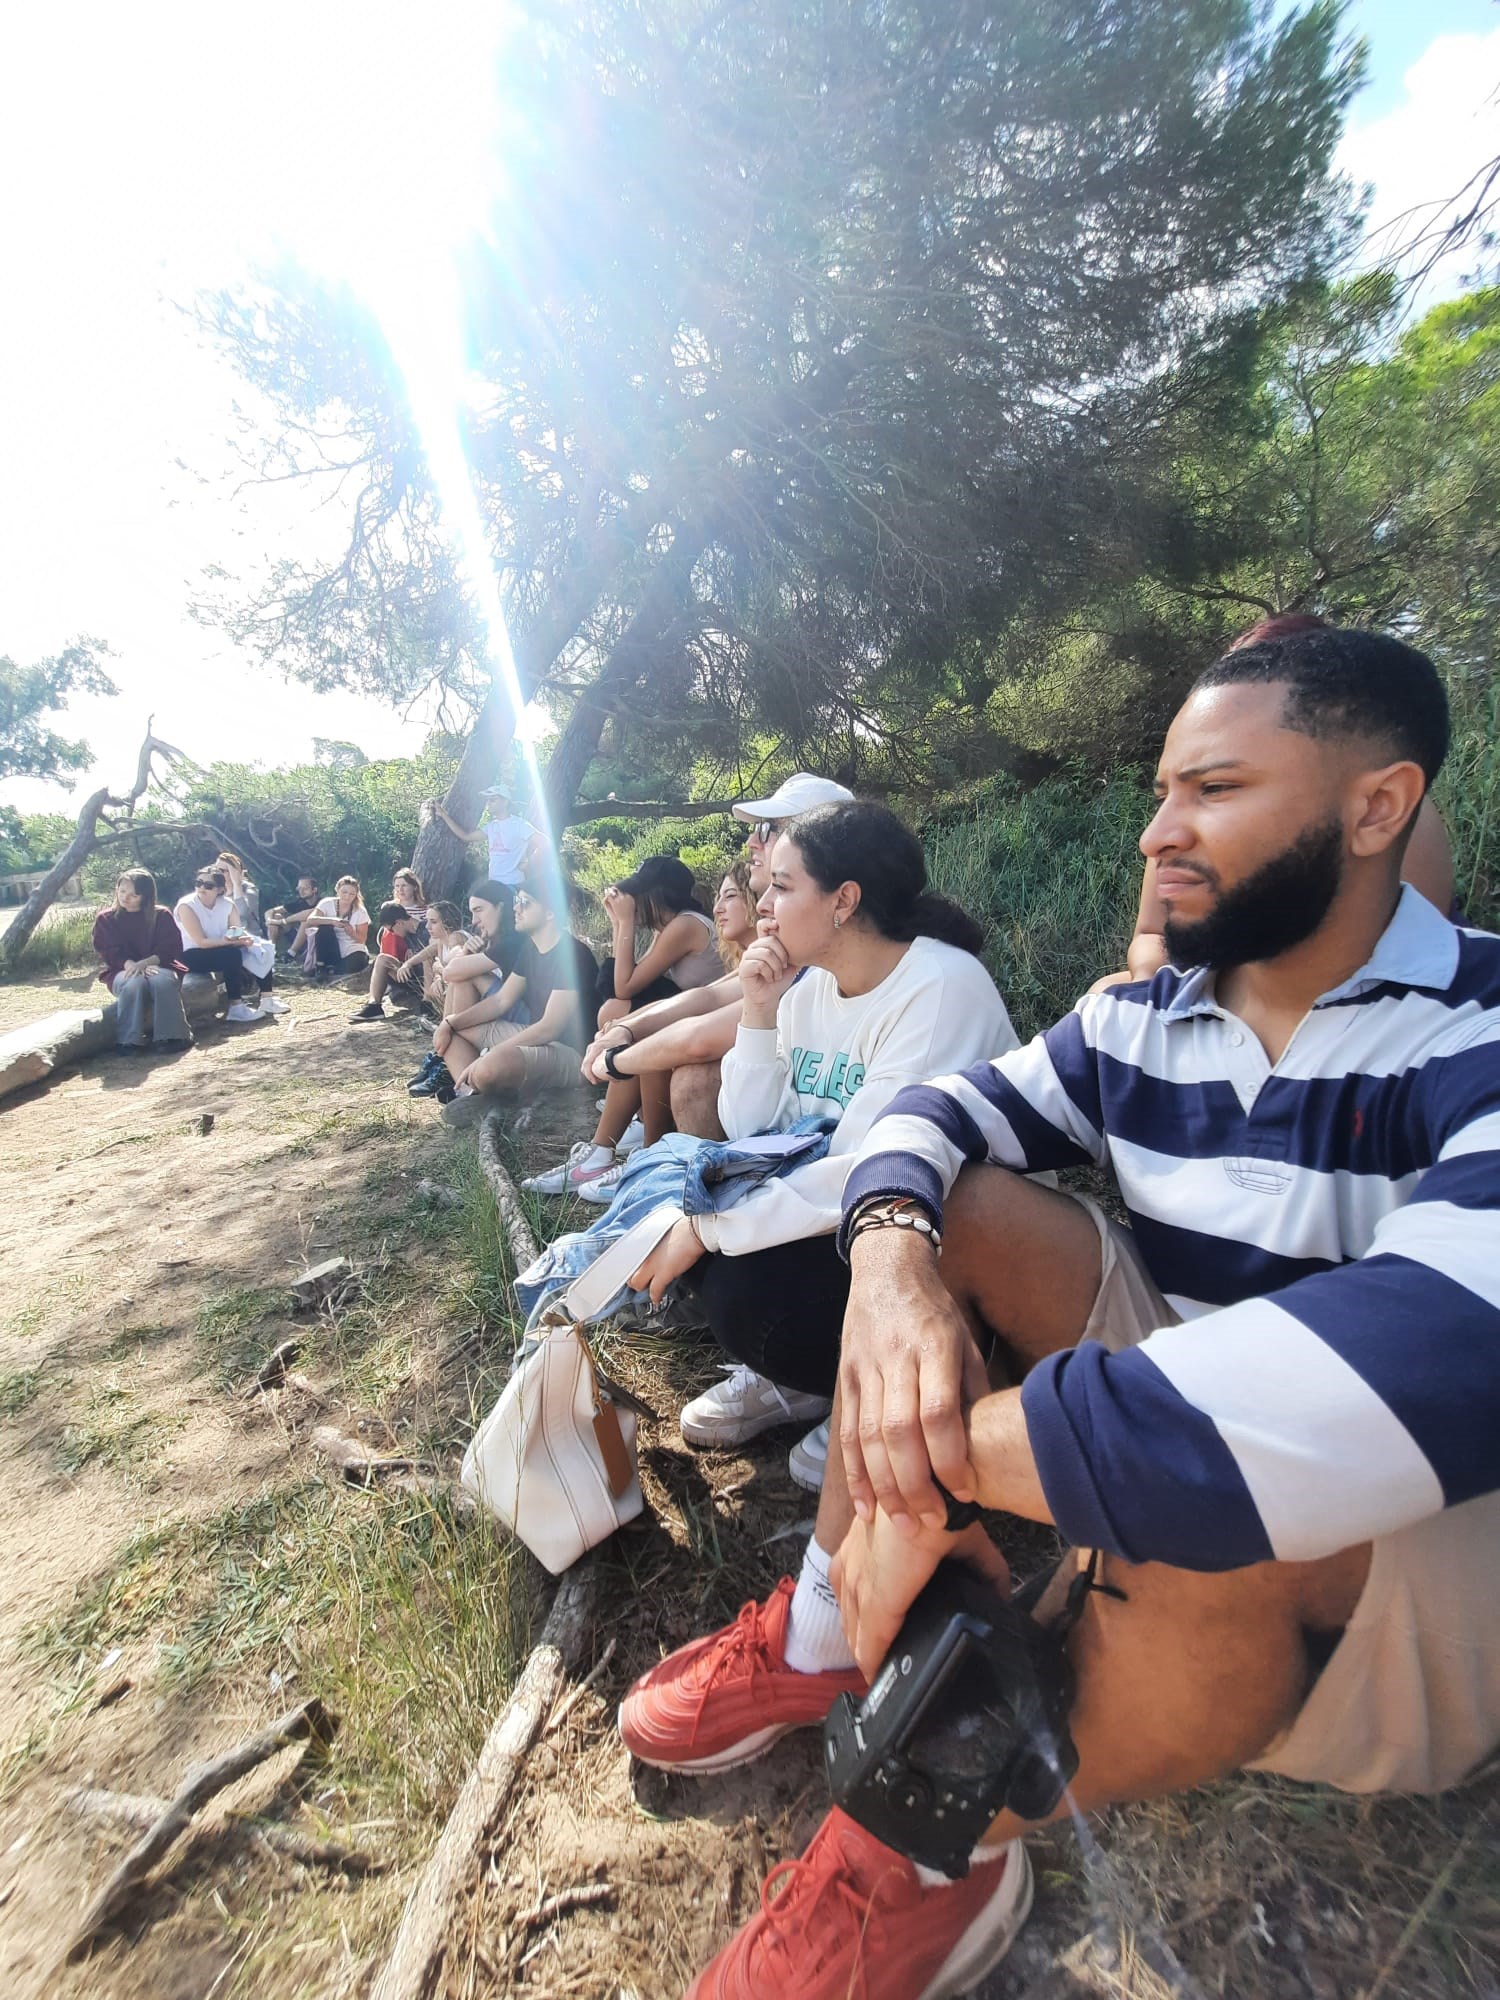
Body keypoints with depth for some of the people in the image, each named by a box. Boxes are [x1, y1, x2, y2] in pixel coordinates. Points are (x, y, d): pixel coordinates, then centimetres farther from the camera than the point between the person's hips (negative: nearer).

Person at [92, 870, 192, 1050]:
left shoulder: (161, 915, 3)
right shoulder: (105, 919, 5)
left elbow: (171, 948, -6)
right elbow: (110, 953, -4)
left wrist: (145, 963, -23)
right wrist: (132, 965, -24)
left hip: (157, 966, 0)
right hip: (122, 970, 0)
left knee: (163, 981, -37)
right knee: (134, 983, -37)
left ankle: (171, 1036, -32)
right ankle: (129, 1040, -32)